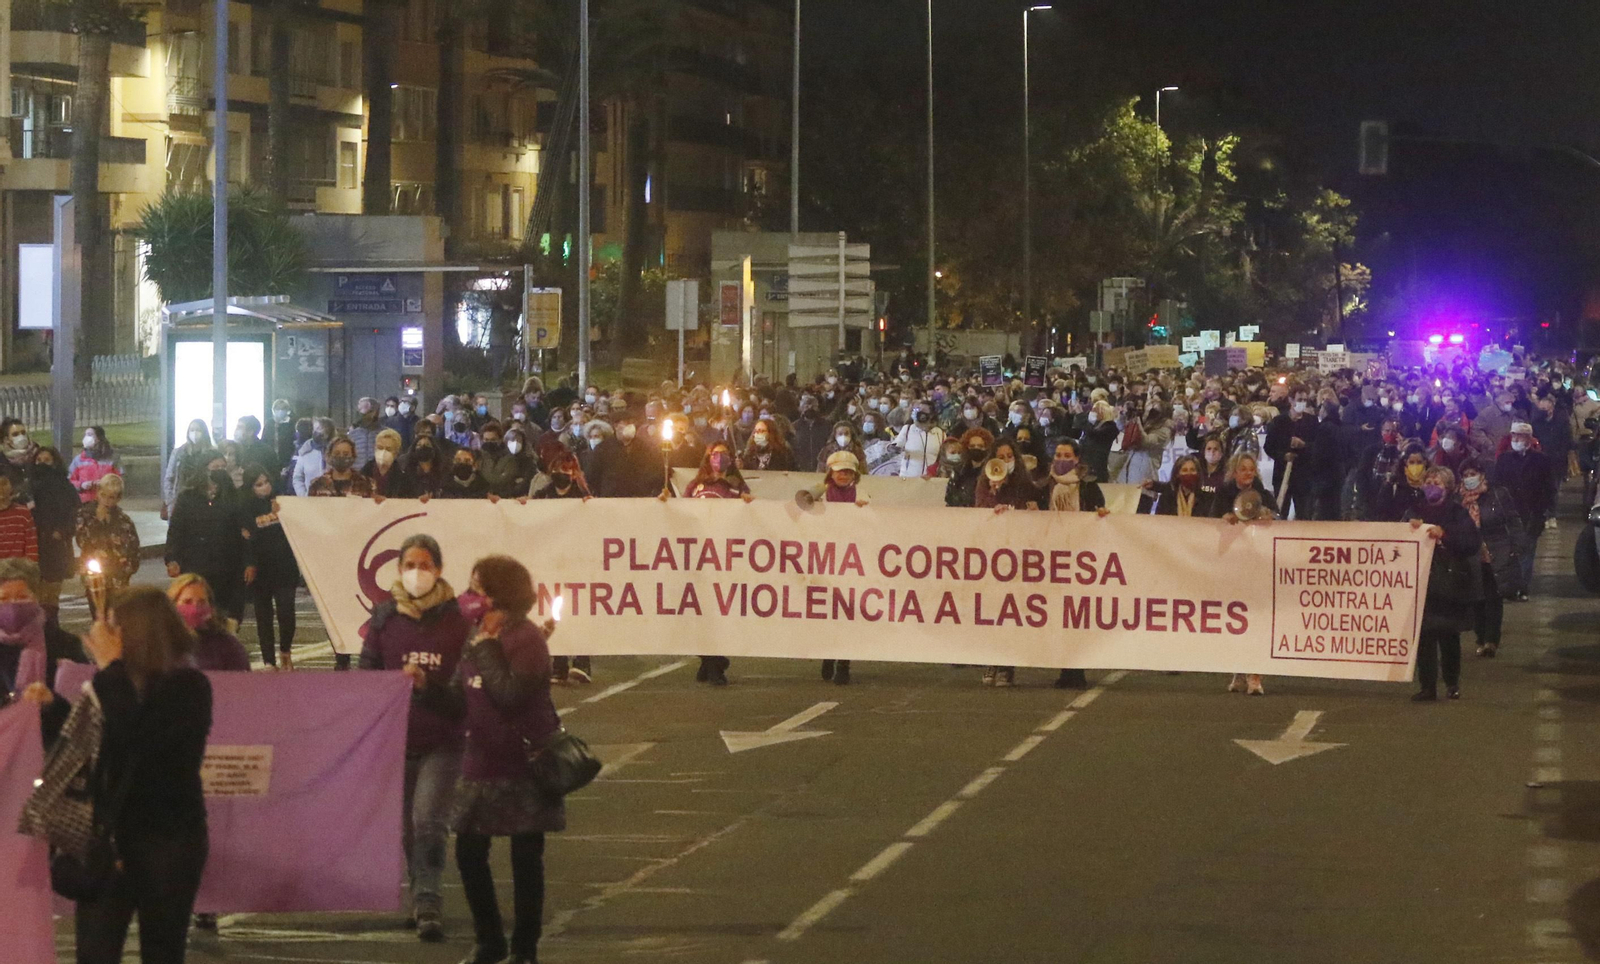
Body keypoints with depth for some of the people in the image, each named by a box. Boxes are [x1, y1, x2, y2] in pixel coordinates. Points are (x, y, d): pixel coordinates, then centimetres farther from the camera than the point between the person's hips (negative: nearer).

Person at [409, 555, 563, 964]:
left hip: (524, 766, -7)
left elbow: (510, 693, -26)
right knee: (469, 853, 7)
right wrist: (426, 684, -6)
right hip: (481, 765, 7)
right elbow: (460, 703, 9)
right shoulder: (478, 639, 10)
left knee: (525, 860, 2)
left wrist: (487, 648, -18)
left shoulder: (528, 639, -12)